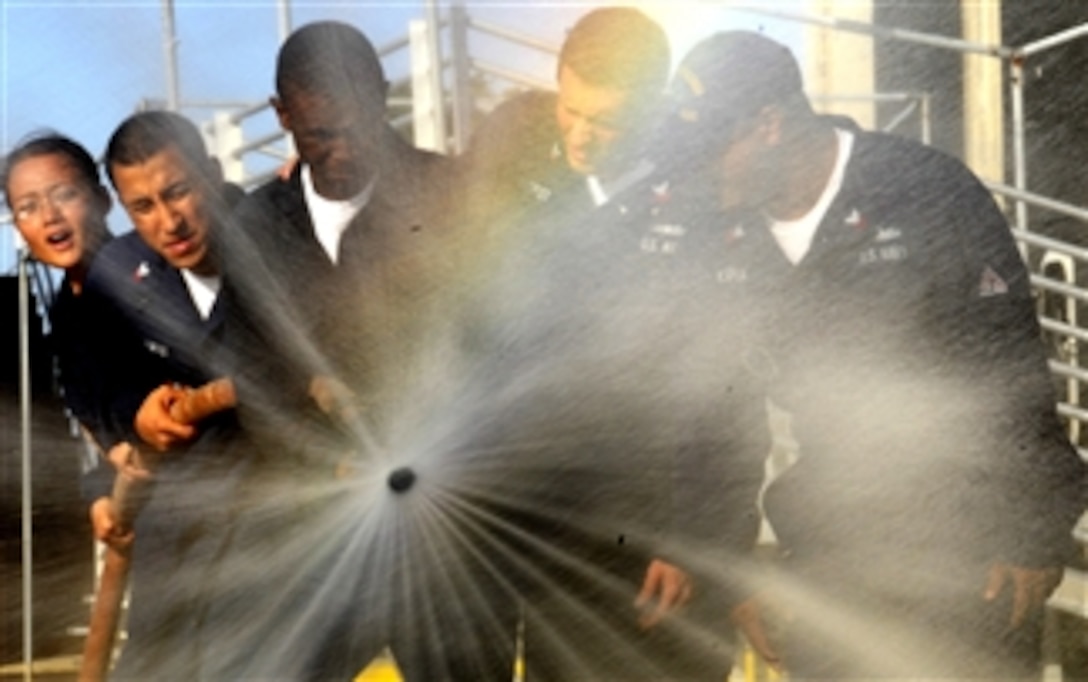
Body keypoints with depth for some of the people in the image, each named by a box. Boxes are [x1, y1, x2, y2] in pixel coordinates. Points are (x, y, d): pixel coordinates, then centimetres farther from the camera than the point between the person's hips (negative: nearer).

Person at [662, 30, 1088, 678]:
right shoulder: (728, 238, -1)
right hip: (831, 545, 5)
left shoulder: (930, 192, -15)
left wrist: (1033, 539, -10)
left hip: (968, 541, -4)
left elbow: (1012, 371, -11)